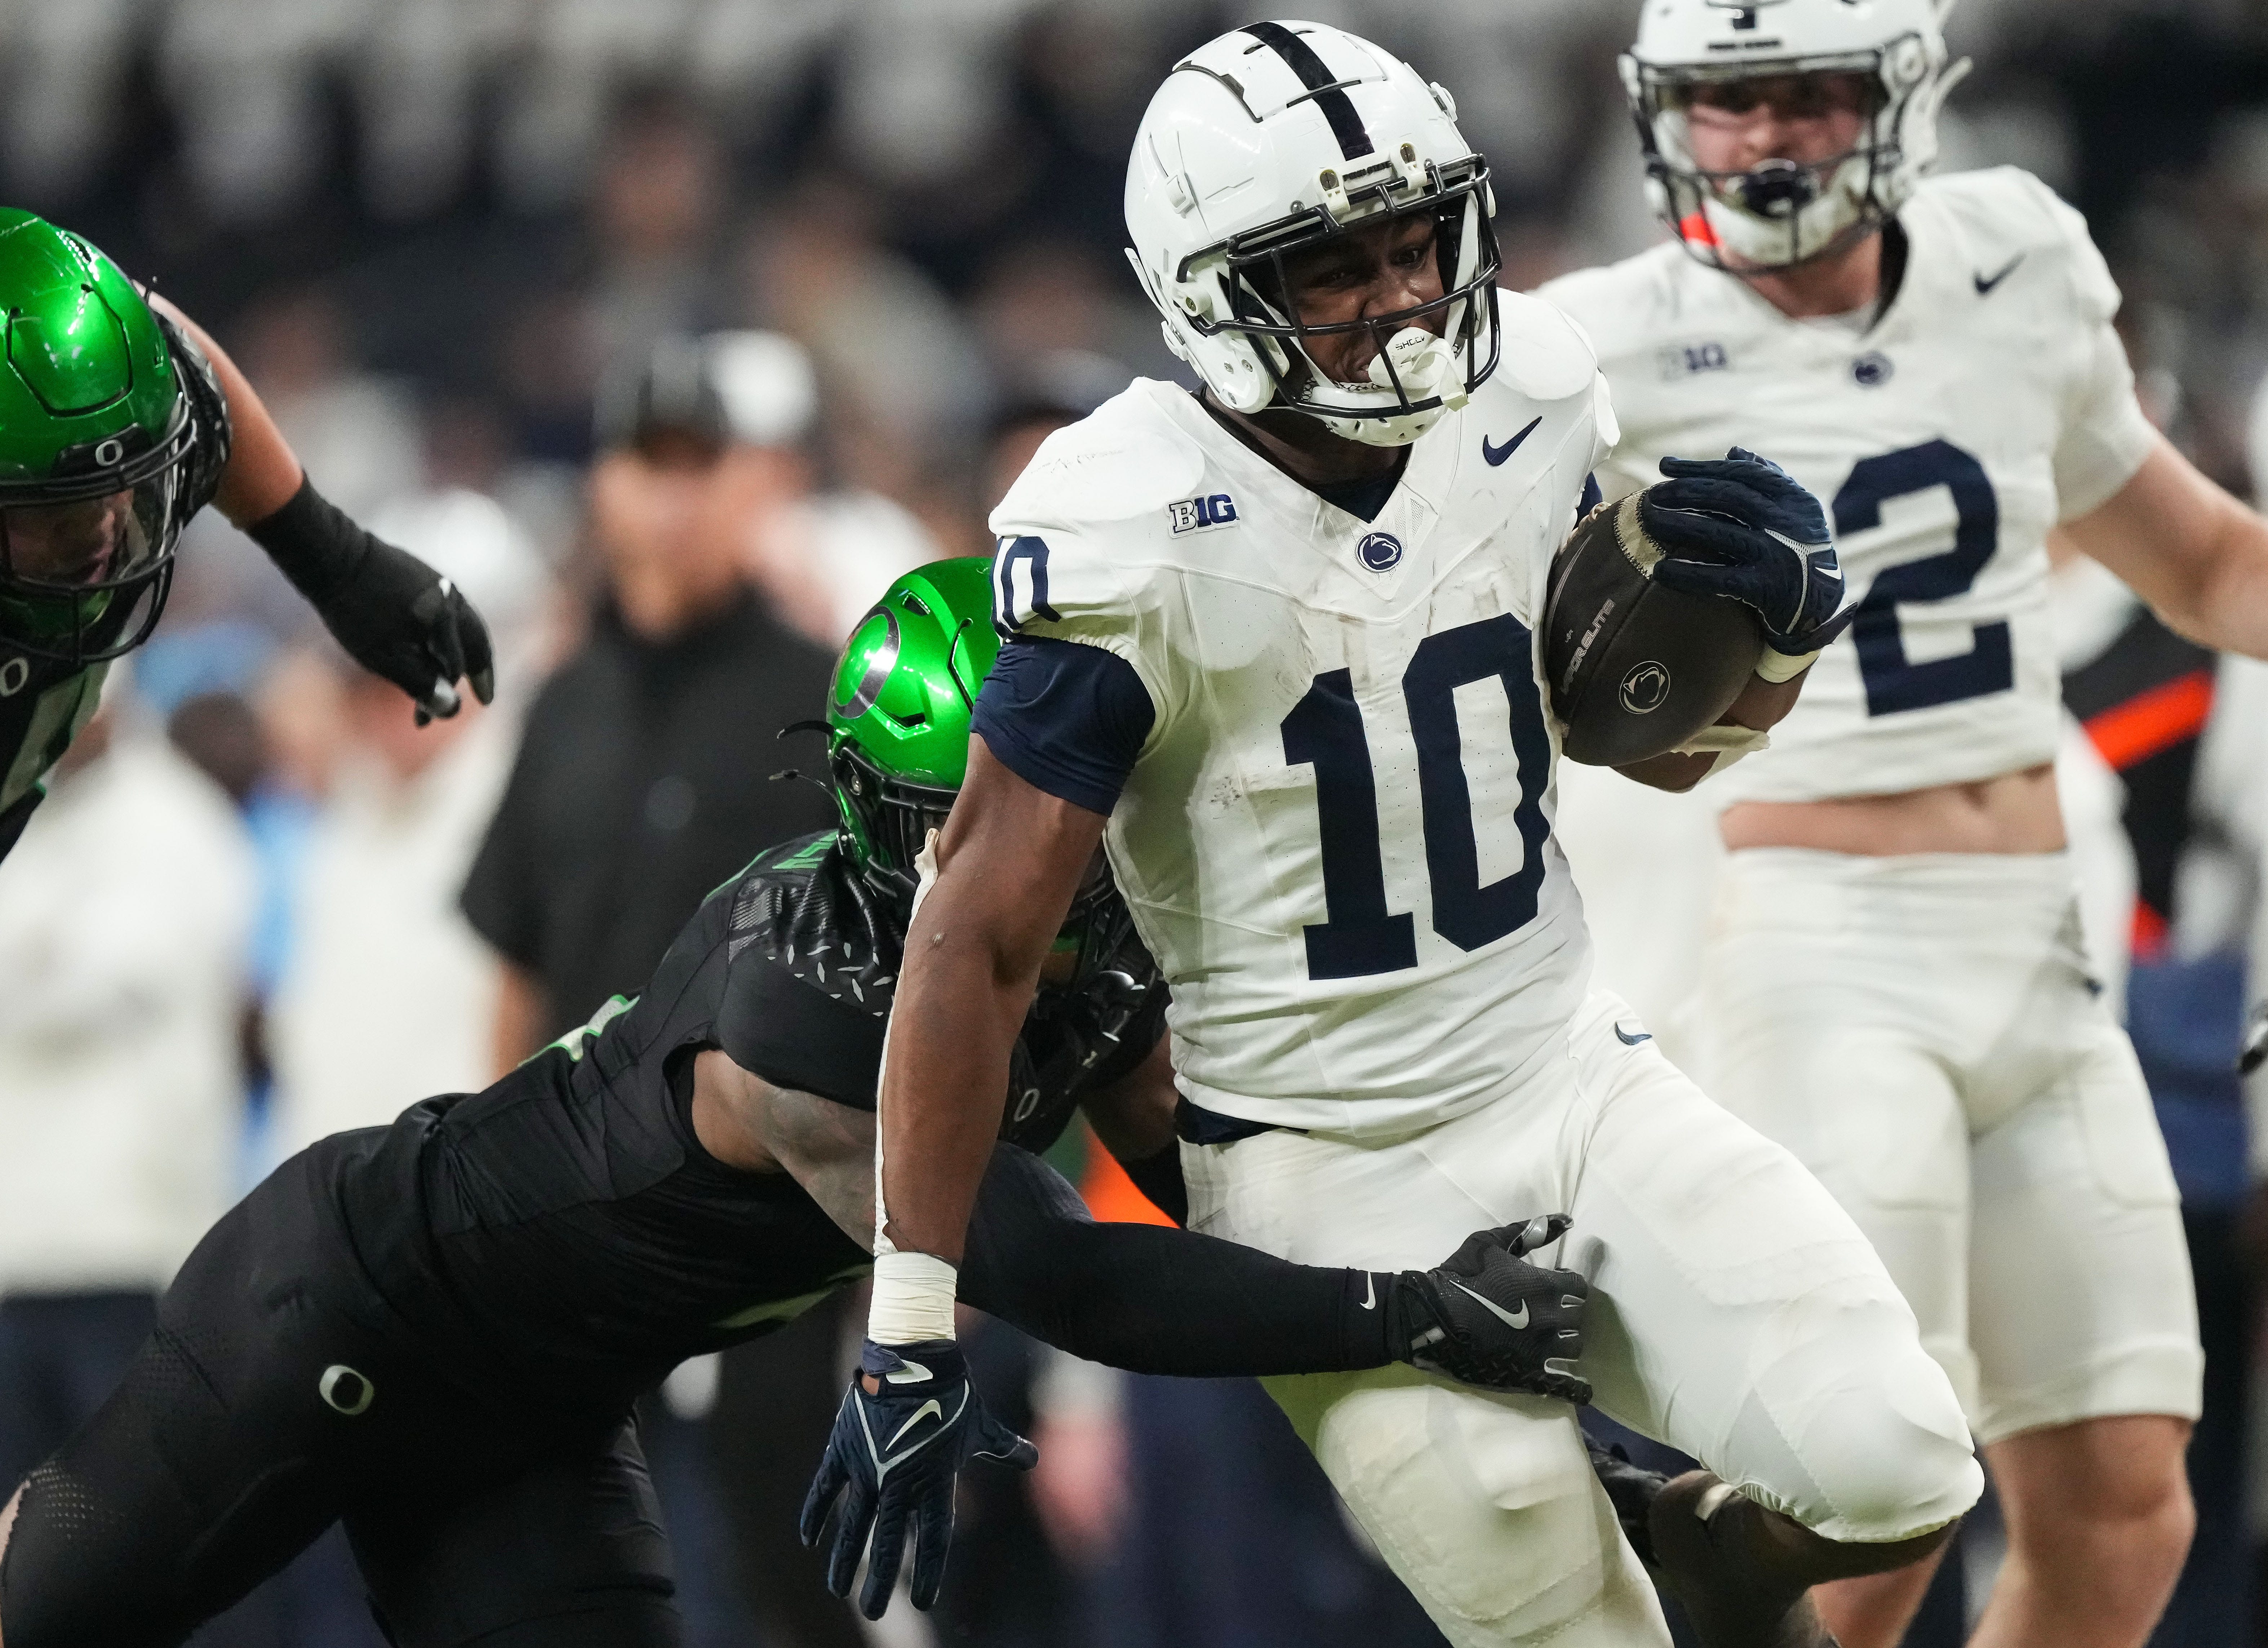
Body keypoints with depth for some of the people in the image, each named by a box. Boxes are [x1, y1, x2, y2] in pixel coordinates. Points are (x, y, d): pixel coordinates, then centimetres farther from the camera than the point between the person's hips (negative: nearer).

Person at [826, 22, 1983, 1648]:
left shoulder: (1523, 403, -4)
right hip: (1332, 1177, -5)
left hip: (1572, 1078, 5)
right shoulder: (1135, 541, -20)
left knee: (1894, 1474, -13)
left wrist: (1779, 623, -11)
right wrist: (910, 1332, -19)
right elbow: (981, 938, -18)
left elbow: (1663, 737, 13)